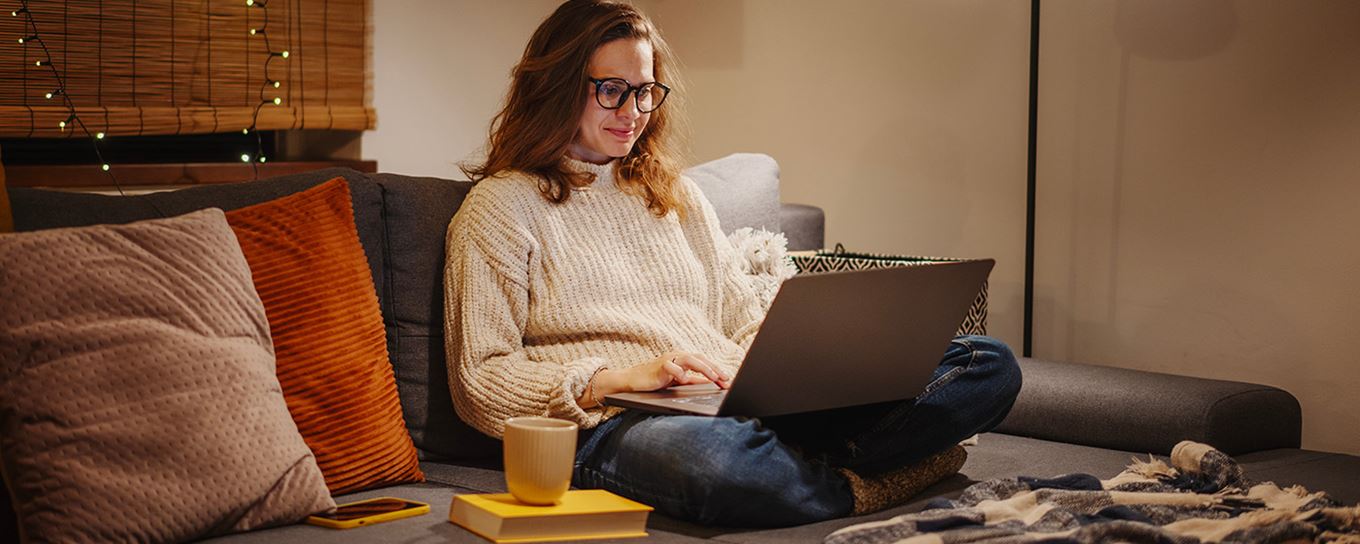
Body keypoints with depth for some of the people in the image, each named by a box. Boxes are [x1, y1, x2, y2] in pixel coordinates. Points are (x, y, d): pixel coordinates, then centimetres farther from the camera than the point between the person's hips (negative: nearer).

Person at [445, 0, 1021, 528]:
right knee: (713, 457, -45)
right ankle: (854, 486, -17)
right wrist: (616, 379, -15)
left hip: (745, 408, 6)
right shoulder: (502, 206, 7)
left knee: (989, 364, -11)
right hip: (611, 428, -6)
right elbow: (479, 380, -1)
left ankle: (806, 466, -29)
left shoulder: (676, 195, 26)